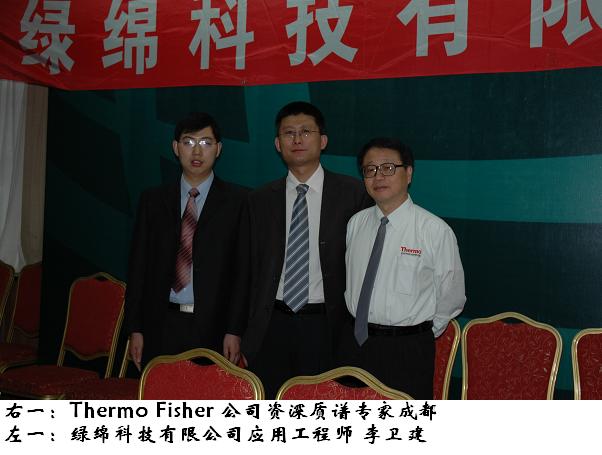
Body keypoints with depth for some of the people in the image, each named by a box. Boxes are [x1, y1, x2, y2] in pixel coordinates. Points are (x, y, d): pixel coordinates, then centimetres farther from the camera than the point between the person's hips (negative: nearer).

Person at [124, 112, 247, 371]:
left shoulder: (238, 201, 1)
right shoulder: (152, 200, 10)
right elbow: (138, 265, 9)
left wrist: (235, 330, -7)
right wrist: (135, 329, 4)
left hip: (212, 326, -2)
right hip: (162, 323, 3)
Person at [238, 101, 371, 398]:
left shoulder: (352, 193, 0)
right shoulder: (260, 200, 10)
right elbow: (251, 267, 13)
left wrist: (352, 326, -2)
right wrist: (250, 326, 10)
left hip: (324, 326, -2)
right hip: (271, 326, 3)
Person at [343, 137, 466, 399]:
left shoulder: (436, 230, -11)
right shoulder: (356, 224, 4)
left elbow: (452, 298, -2)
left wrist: (421, 335, 4)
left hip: (409, 351, -4)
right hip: (358, 343, 4)